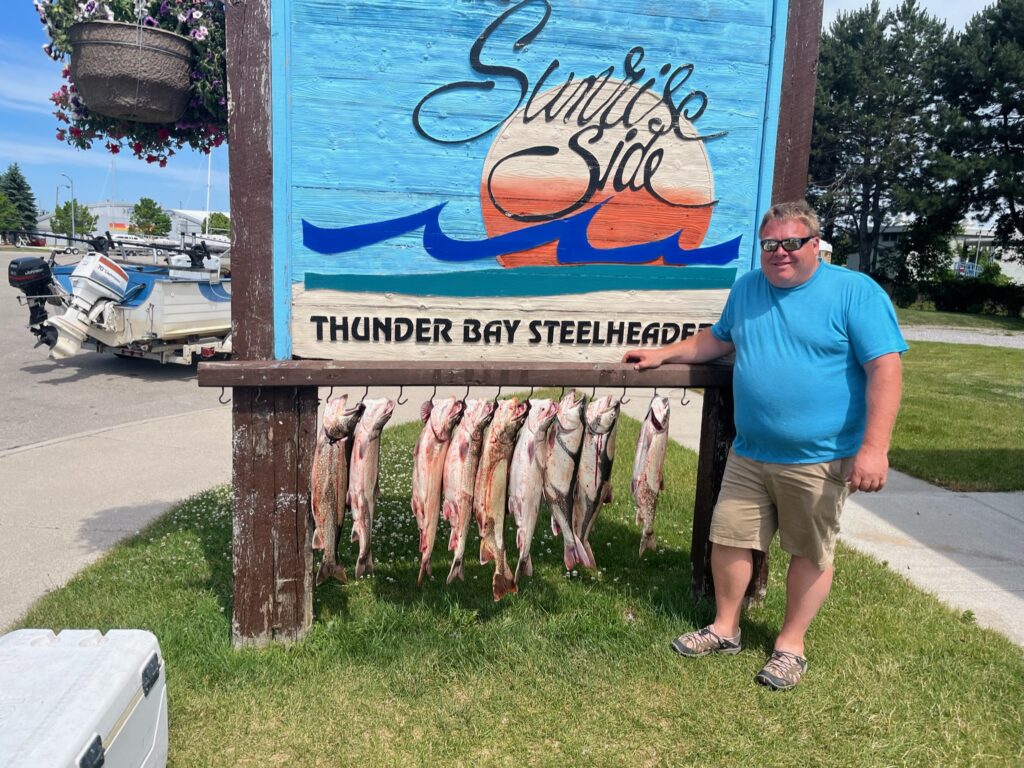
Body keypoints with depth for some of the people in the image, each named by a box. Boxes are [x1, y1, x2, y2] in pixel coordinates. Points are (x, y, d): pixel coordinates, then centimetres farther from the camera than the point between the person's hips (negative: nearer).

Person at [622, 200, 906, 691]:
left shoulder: (856, 292, -9)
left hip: (820, 459, -5)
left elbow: (885, 368, -14)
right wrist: (662, 355, 16)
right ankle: (725, 628, 30)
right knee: (728, 539, 10)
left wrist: (874, 448, -21)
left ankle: (790, 646, 28)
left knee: (811, 553, 10)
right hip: (748, 454, 5)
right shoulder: (746, 289, 9)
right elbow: (718, 339, 24)